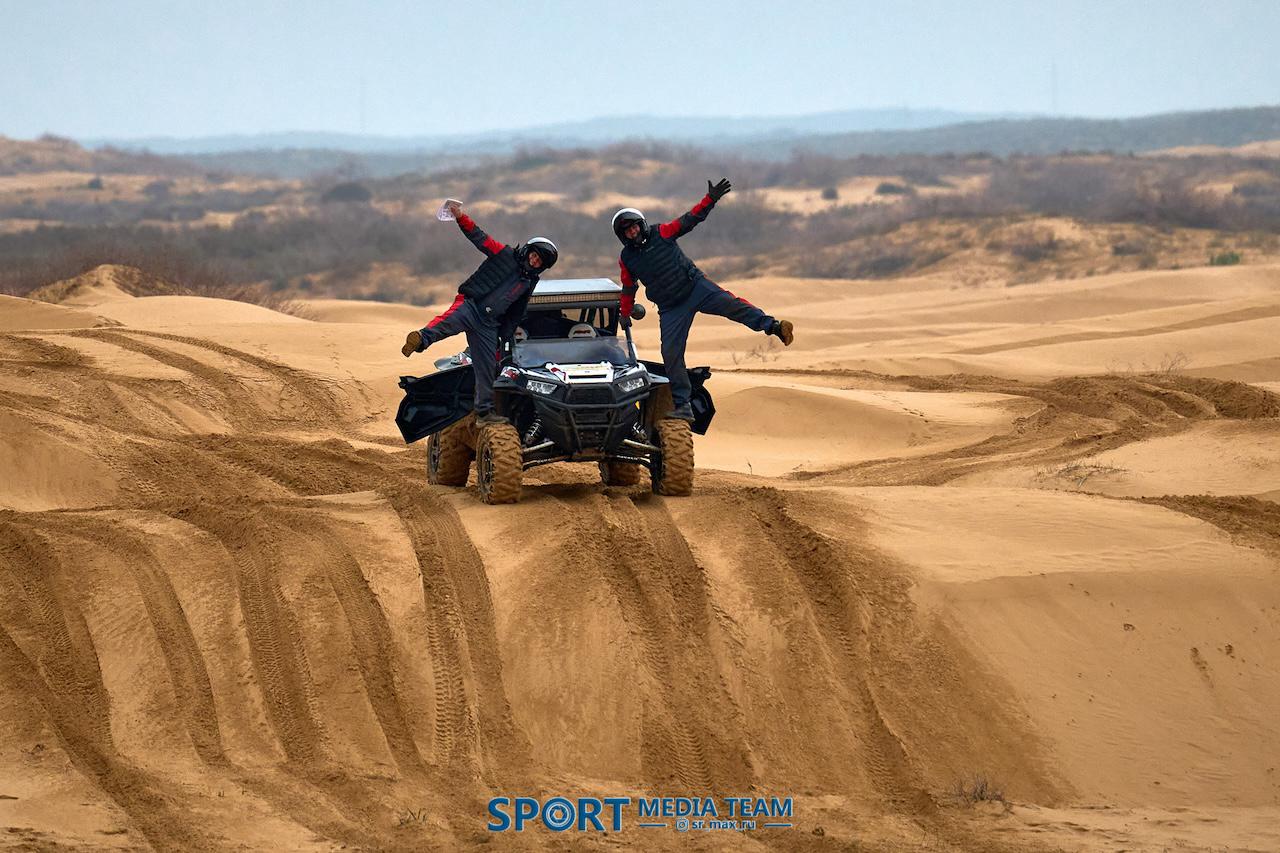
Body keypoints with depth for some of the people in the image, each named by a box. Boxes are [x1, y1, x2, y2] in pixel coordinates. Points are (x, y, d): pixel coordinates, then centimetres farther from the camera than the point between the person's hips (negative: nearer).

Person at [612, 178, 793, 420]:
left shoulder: (662, 233, 0)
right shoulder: (627, 259, 5)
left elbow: (691, 219, -4)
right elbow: (628, 289, 20)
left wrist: (711, 199, -16)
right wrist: (625, 316, 25)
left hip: (696, 286, -2)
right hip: (670, 308, 2)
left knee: (729, 302, -28)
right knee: (671, 354, -5)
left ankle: (772, 326, -38)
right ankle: (682, 406, 0)